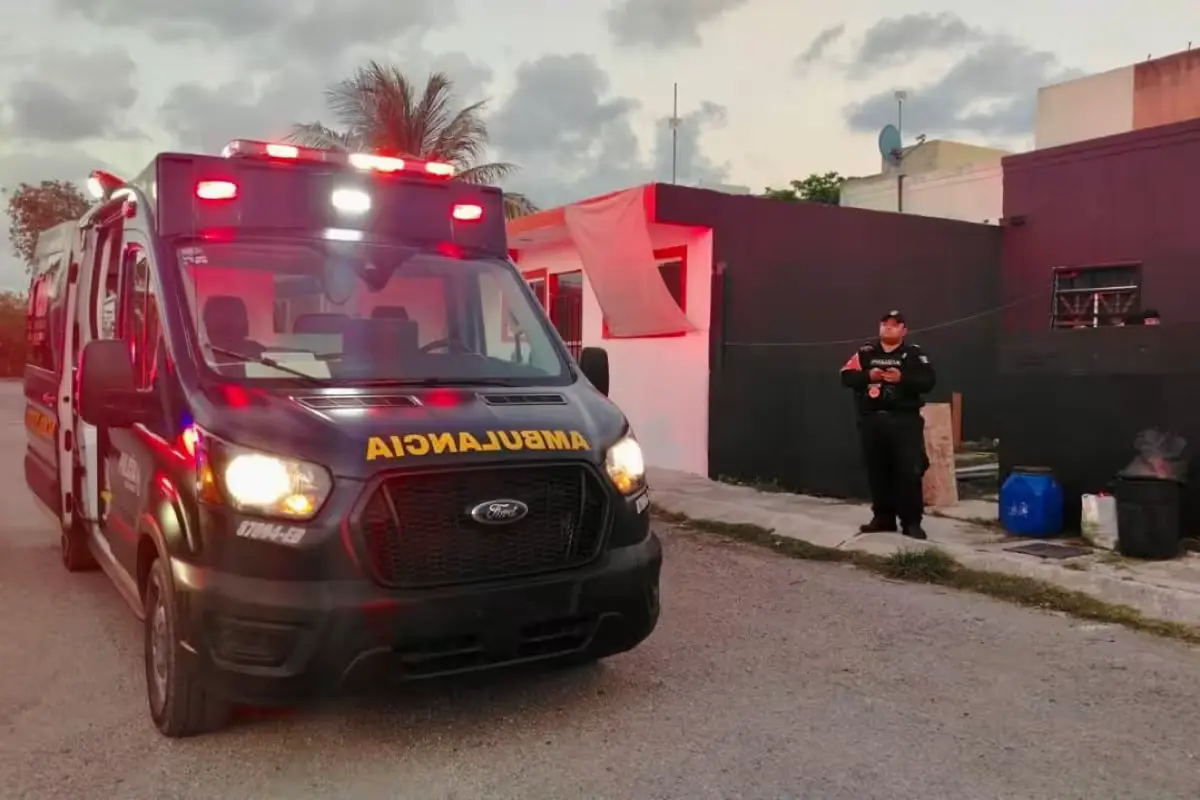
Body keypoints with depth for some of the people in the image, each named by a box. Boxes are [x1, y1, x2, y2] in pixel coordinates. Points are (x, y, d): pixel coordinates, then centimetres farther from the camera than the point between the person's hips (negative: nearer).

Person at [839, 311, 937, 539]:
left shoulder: (914, 353, 4)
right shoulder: (866, 352, 11)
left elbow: (928, 381, -7)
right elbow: (846, 376, 2)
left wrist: (902, 379, -20)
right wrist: (868, 376, -14)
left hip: (904, 421, -3)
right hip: (872, 420, 3)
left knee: (909, 471, -6)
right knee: (877, 471, 9)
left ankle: (911, 522, 2)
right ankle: (883, 518, 20)